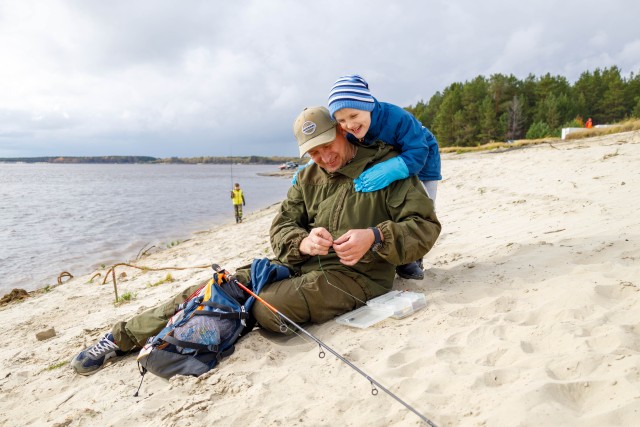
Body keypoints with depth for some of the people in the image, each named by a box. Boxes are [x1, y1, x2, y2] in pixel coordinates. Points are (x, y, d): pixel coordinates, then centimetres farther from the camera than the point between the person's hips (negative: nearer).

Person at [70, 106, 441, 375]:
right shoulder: (309, 179, 11)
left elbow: (425, 226, -10)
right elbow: (281, 227, 7)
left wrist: (374, 238, -28)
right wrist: (302, 242, -18)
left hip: (355, 274, -5)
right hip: (302, 264, 6)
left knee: (270, 308, -30)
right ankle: (124, 336, 9)